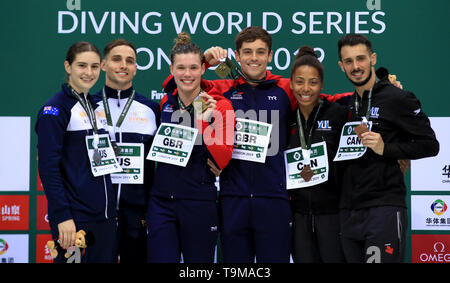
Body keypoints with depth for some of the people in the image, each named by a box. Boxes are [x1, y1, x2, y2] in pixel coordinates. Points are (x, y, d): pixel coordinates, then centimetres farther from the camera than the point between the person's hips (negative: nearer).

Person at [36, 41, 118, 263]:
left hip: (104, 215, 7)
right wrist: (62, 217, -21)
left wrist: (111, 209, 14)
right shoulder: (55, 109, -8)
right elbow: (48, 167, -14)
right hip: (75, 218, -7)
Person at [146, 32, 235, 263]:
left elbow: (222, 161, -12)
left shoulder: (220, 105, -6)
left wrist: (205, 122, -22)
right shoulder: (165, 103, 6)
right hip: (161, 201, 3)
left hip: (200, 204, -3)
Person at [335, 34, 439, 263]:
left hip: (384, 209, -7)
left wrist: (385, 149, -16)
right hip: (349, 213, 7)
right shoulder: (348, 104, 17)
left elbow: (430, 145, -7)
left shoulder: (397, 98, -4)